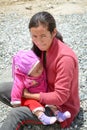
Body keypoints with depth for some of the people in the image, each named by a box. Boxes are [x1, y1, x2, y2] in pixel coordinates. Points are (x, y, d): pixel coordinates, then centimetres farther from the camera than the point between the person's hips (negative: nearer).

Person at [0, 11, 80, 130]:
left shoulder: (65, 58, -30)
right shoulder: (43, 47, -7)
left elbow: (60, 97, -28)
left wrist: (29, 95, -21)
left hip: (62, 107, -8)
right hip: (45, 92, 8)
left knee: (15, 115, -26)